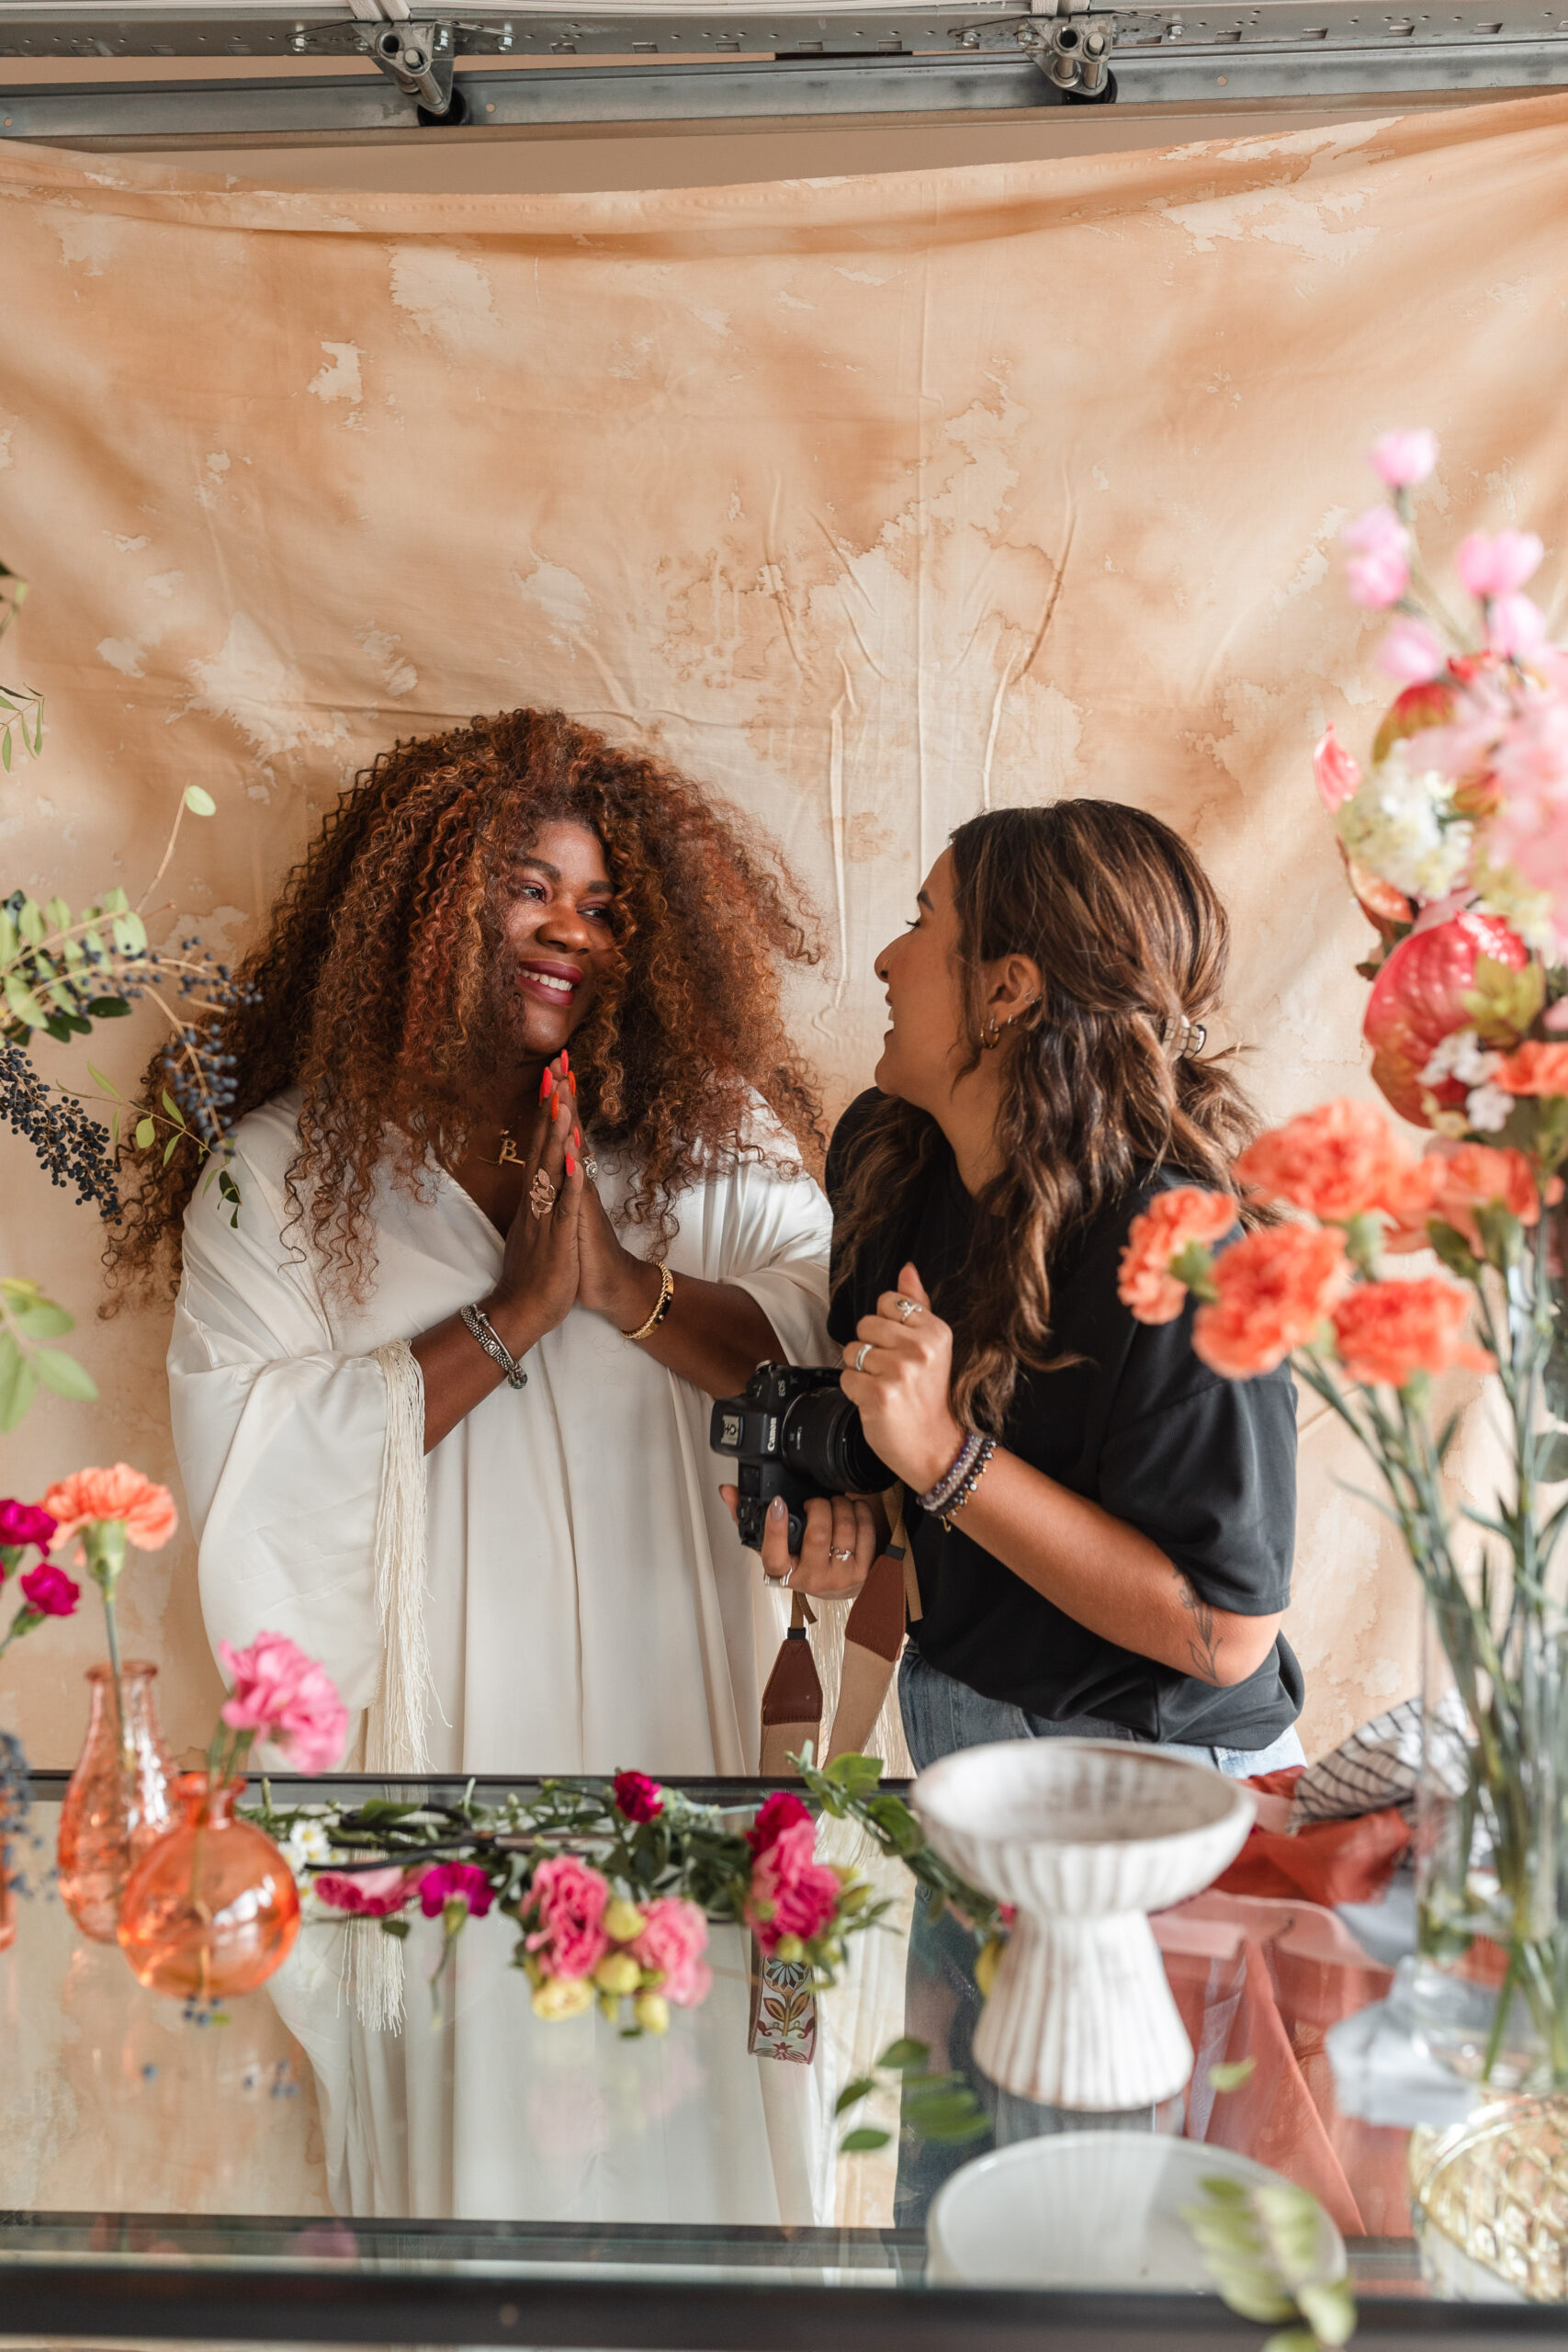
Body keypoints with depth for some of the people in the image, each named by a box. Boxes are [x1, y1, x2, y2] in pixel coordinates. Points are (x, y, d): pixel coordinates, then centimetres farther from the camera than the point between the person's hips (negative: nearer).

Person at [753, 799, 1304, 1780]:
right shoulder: (880, 1152, -4)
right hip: (943, 1721, 5)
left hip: (1157, 1779, -5)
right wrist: (841, 1510, -8)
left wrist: (944, 1456, -31)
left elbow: (1228, 1633, -27)